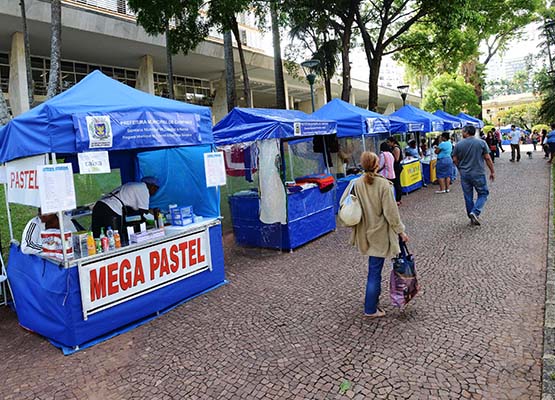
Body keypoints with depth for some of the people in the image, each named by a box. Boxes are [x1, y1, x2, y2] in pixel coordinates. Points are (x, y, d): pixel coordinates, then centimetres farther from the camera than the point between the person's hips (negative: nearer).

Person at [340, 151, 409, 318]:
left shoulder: (357, 184, -5)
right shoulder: (383, 184, -17)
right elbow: (390, 211, -16)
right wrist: (400, 231, -5)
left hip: (365, 232, 5)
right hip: (380, 233, -5)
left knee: (374, 267, 23)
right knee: (375, 271, 4)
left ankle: (374, 297, 36)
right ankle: (370, 309, 14)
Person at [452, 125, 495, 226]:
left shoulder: (459, 145, -2)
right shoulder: (481, 143, -5)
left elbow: (455, 160, 4)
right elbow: (487, 158, -3)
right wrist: (492, 171, 6)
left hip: (464, 175, 2)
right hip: (478, 174, -2)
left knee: (468, 197, 10)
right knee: (483, 193, 10)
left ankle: (472, 218, 18)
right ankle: (475, 212, -10)